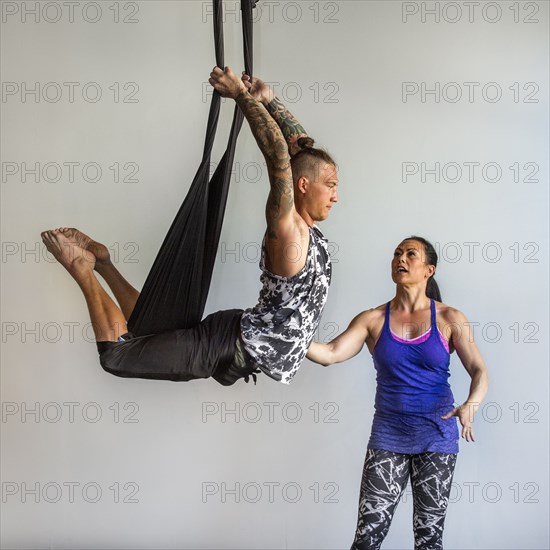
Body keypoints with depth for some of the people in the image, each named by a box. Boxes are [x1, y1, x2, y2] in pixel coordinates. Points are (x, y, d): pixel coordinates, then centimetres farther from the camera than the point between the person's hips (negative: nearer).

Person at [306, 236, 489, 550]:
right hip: (388, 436, 1)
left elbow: (479, 371, -5)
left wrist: (471, 406, -26)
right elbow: (330, 354, -9)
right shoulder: (373, 320, 2)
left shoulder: (449, 319, -1)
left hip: (437, 437, 0)